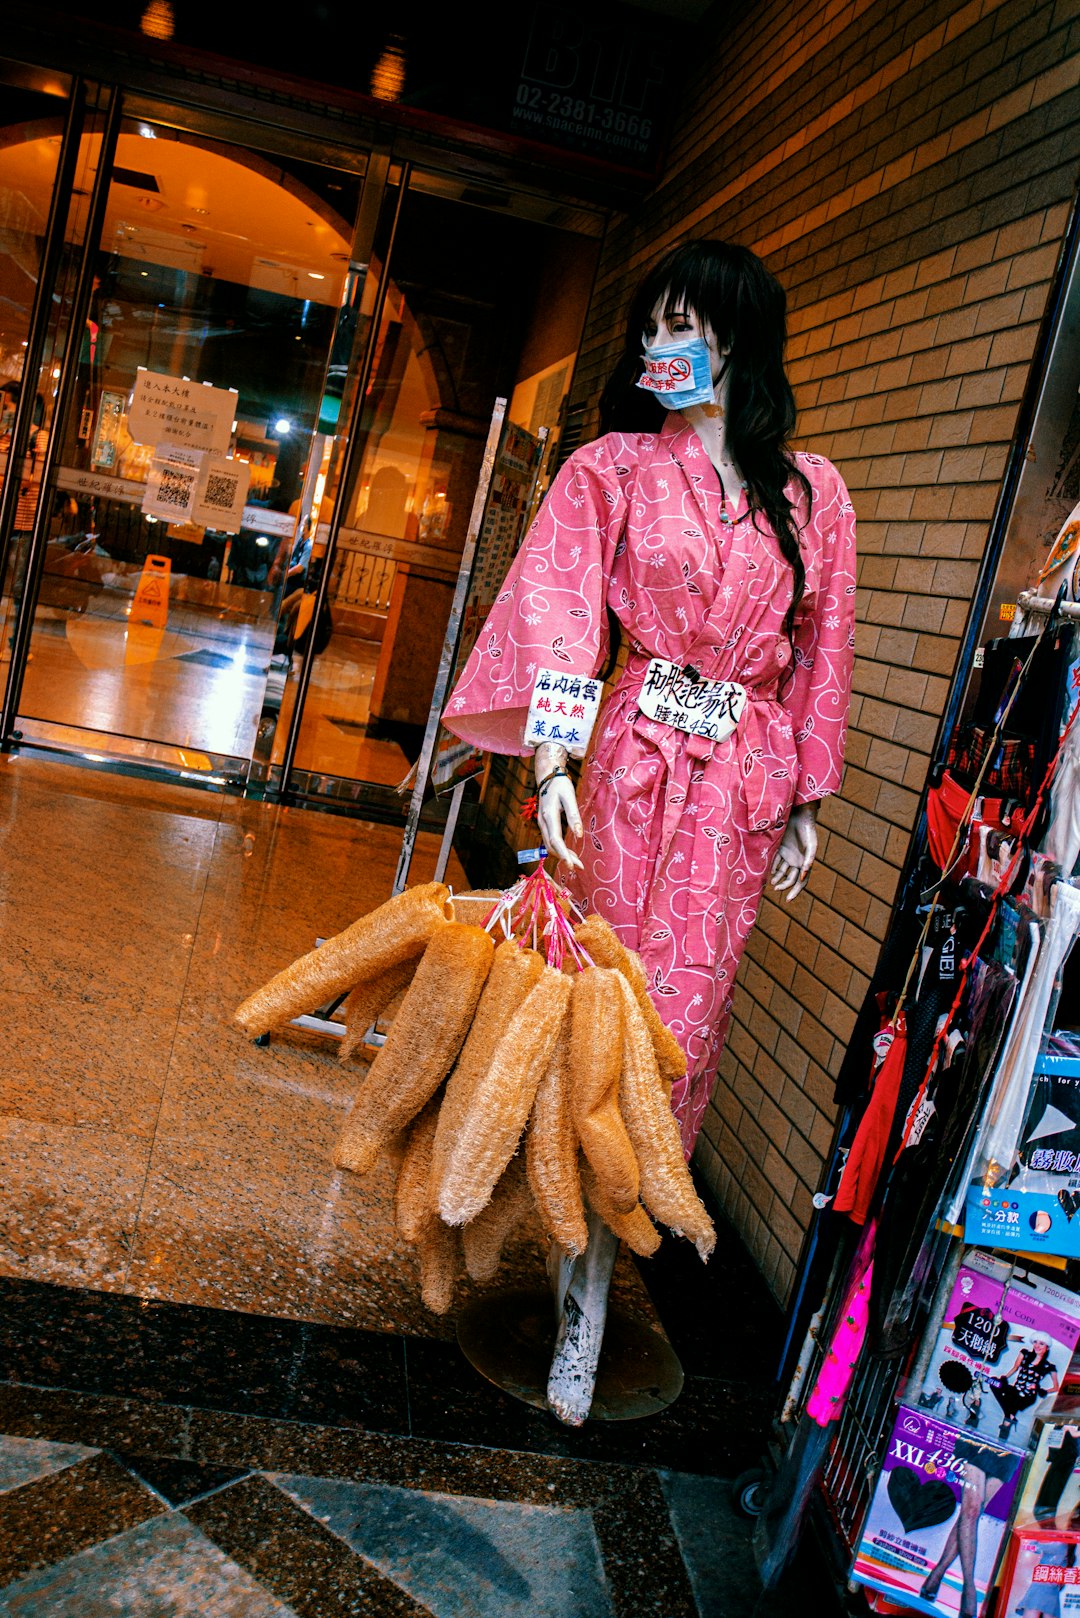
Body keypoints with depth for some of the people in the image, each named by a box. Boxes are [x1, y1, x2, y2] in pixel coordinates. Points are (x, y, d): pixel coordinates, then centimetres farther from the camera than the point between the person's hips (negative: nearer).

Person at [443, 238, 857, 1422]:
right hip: (635, 761, -2)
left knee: (684, 1013, 4)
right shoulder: (611, 470, 3)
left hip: (746, 782, 2)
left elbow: (822, 648, 13)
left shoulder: (809, 490, 10)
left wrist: (809, 802, 11)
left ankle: (617, 1222, 20)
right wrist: (551, 756, -26)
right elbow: (558, 610, -11)